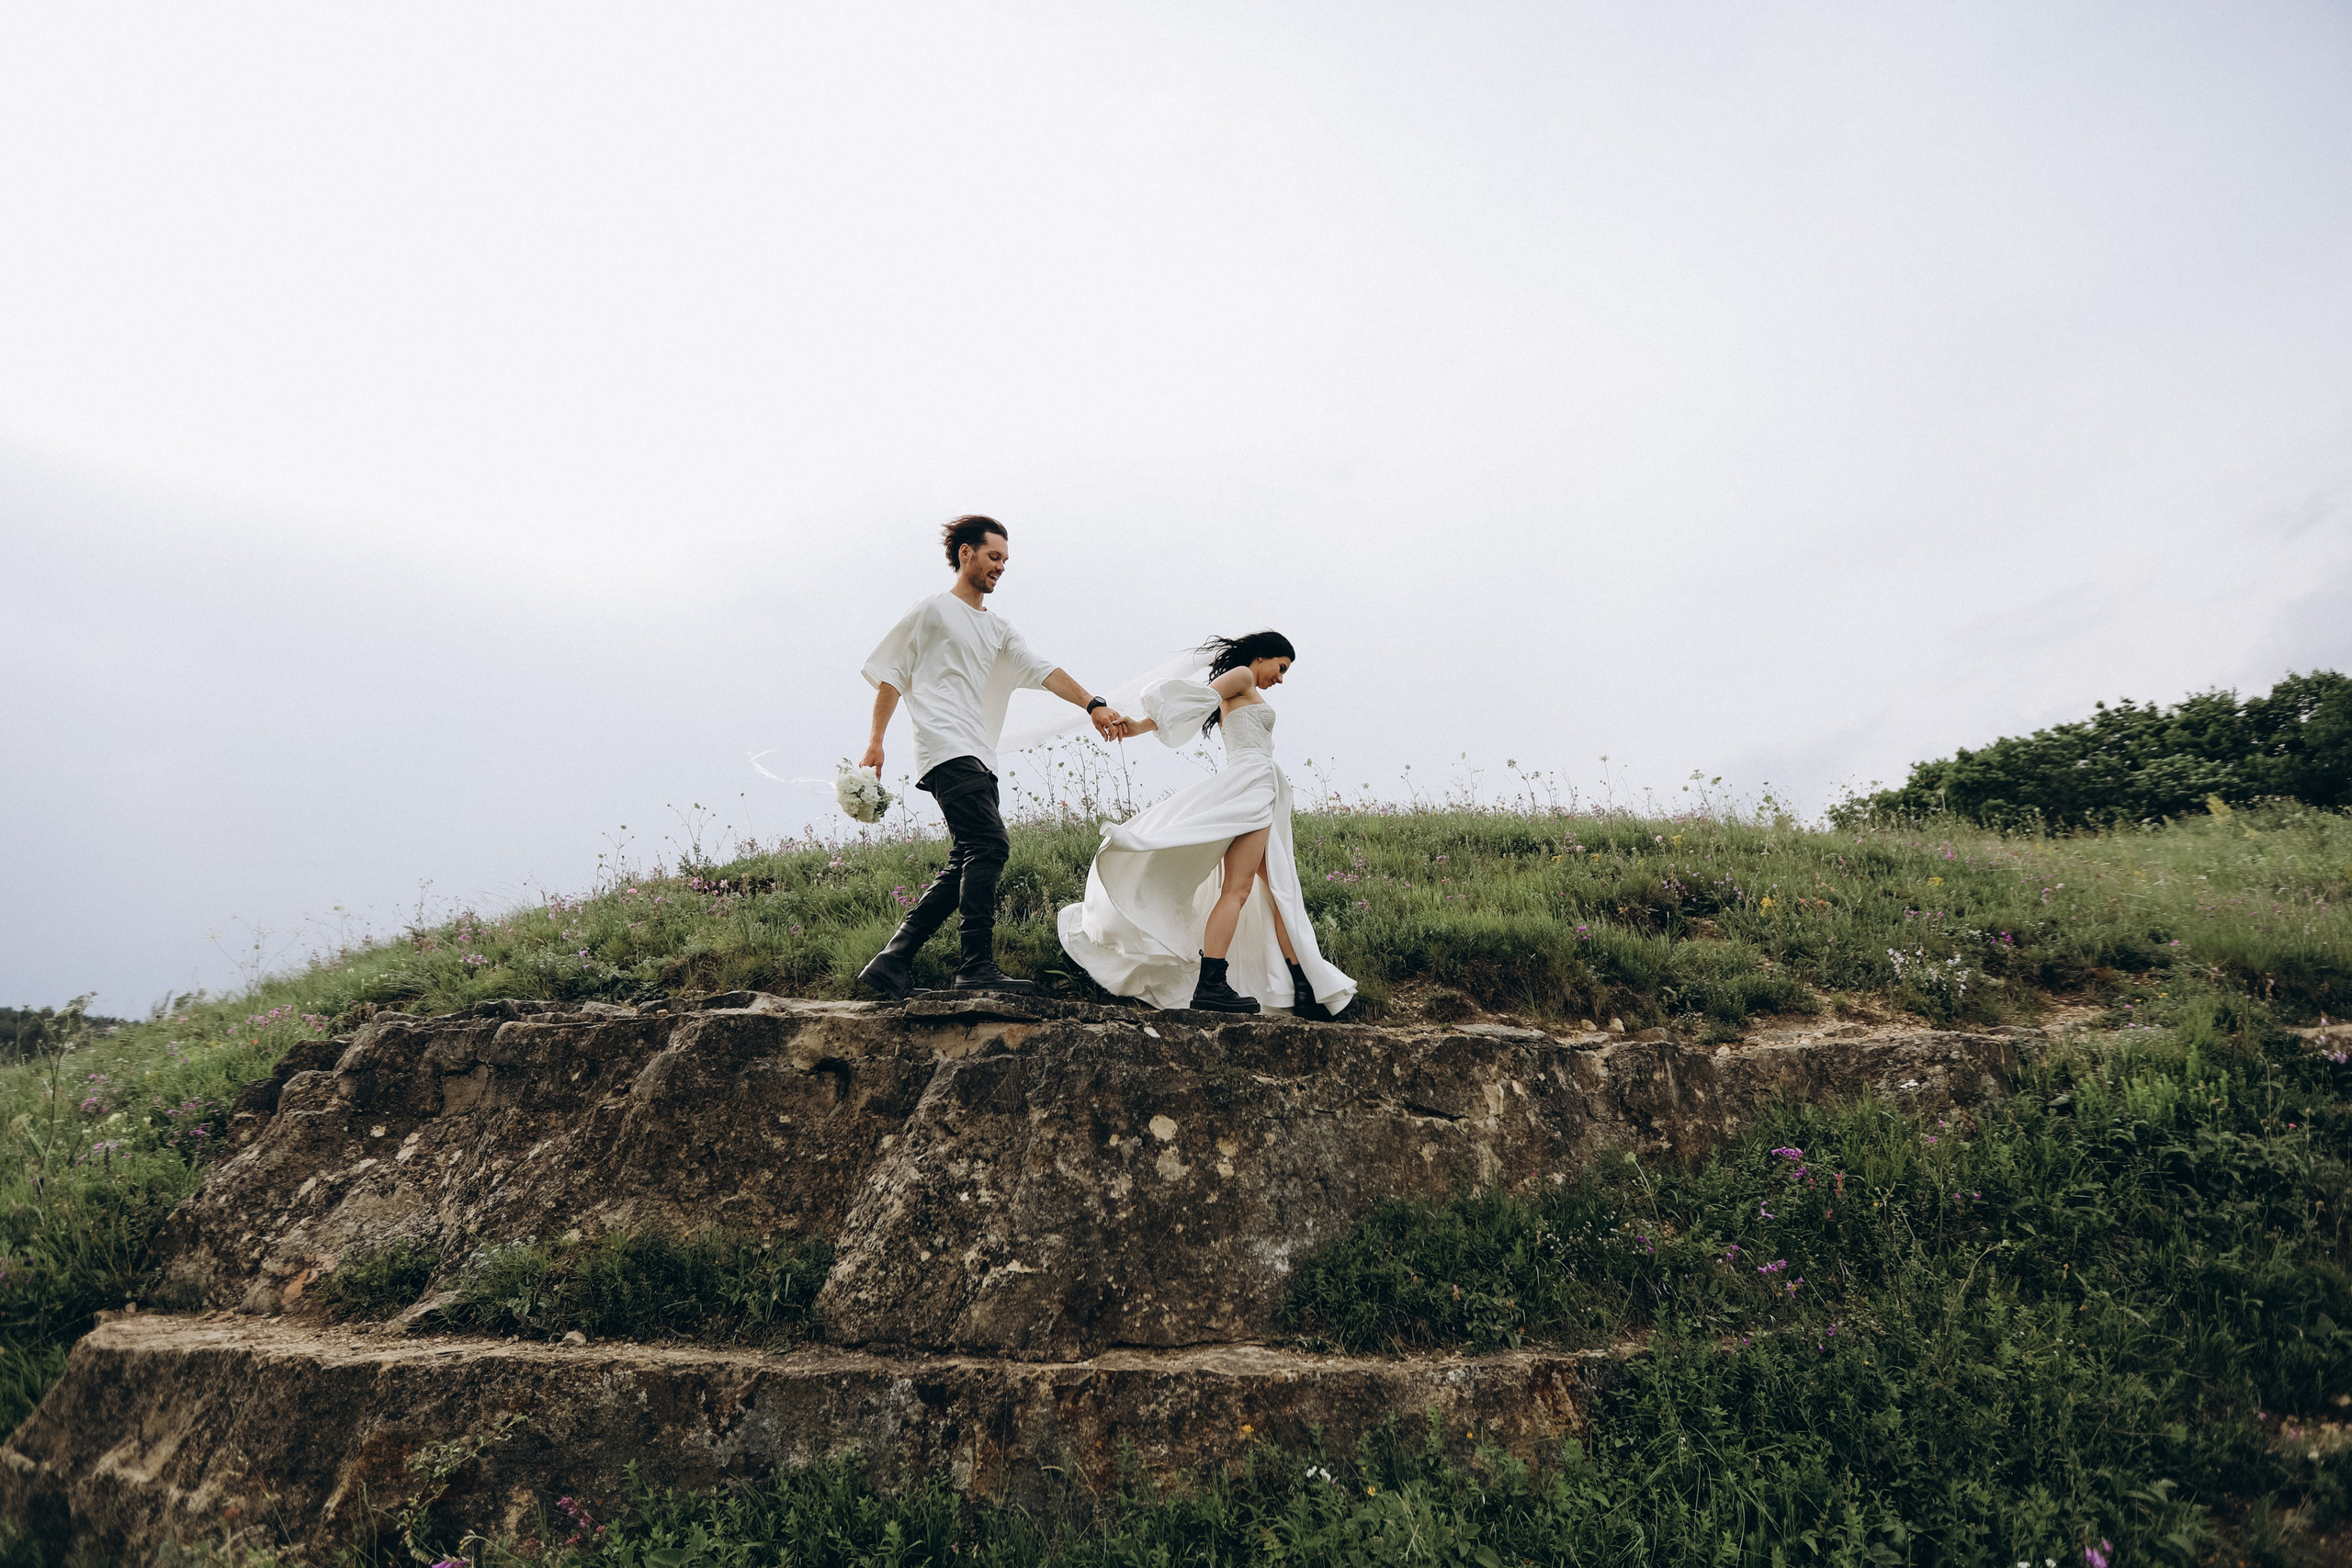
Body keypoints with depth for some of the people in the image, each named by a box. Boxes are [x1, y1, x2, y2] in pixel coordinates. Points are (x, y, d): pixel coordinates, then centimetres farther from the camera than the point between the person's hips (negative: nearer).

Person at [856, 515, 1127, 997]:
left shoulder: (999, 629, 25)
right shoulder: (933, 611, 6)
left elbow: (1041, 670, 10)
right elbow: (891, 678, 4)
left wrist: (1092, 703, -5)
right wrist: (875, 743, -5)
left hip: (980, 760, 8)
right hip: (947, 752, -8)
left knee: (966, 866, 2)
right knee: (989, 847, -20)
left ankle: (892, 962, 5)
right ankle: (979, 967, -20)